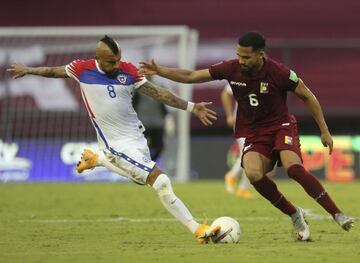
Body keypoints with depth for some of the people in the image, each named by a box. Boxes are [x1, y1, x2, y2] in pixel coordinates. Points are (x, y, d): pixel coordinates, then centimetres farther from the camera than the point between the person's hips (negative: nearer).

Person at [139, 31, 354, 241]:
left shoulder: (279, 72, -16)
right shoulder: (231, 69, -8)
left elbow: (308, 96, -3)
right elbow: (191, 76, 2)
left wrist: (324, 131, 0)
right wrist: (159, 71, -7)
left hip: (281, 127, -3)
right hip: (253, 133, 3)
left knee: (294, 167, -31)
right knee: (253, 173, -27)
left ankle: (337, 214, -20)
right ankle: (295, 216, -8)